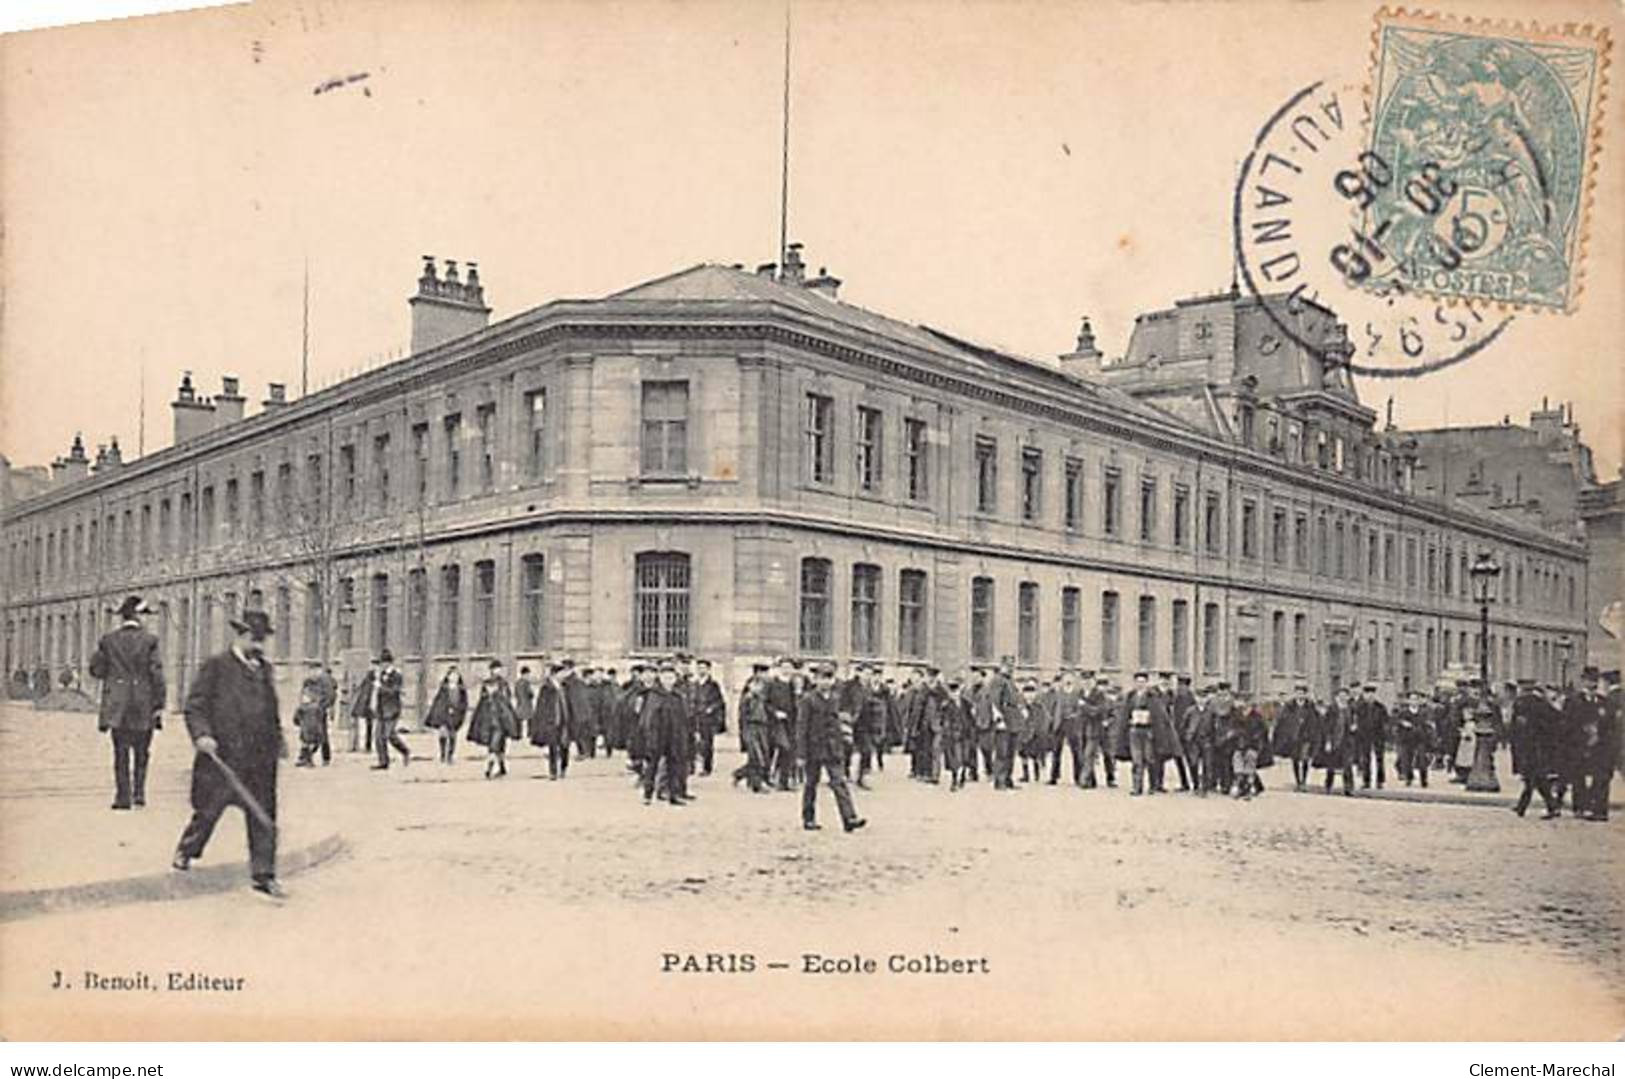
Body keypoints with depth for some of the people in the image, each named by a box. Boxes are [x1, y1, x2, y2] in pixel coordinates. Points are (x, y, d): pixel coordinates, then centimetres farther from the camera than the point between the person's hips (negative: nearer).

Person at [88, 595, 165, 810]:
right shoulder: (150, 641, -5)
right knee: (141, 752, 14)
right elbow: (157, 674, -7)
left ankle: (123, 796, 4)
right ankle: (139, 792, 8)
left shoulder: (108, 641, 0)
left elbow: (96, 670, 4)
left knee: (121, 753, 6)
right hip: (144, 706, -1)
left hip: (117, 705, 1)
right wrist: (159, 705, -4)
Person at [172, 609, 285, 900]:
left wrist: (278, 739, 21)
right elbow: (195, 706, -7)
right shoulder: (215, 666, -3)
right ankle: (185, 852, 35)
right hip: (222, 755, -5)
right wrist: (201, 734, -21)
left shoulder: (264, 669, 15)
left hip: (260, 759, 5)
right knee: (207, 810, 9)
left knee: (264, 816, 1)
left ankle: (264, 876, 5)